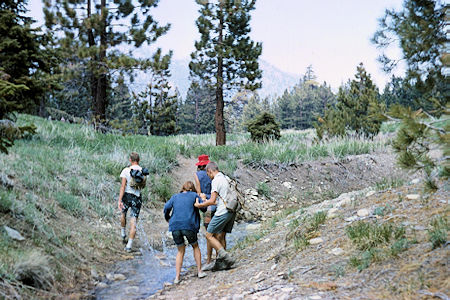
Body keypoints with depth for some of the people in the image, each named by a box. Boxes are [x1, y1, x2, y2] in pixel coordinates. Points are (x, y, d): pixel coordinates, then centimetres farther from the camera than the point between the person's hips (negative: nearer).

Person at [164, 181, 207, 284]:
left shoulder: (175, 197, 19)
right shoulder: (194, 195, 13)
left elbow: (167, 207, 6)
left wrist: (167, 218, 23)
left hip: (175, 226, 2)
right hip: (189, 225, -2)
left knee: (180, 251, 18)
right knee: (195, 246, 23)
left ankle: (177, 277, 11)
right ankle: (200, 271, 19)